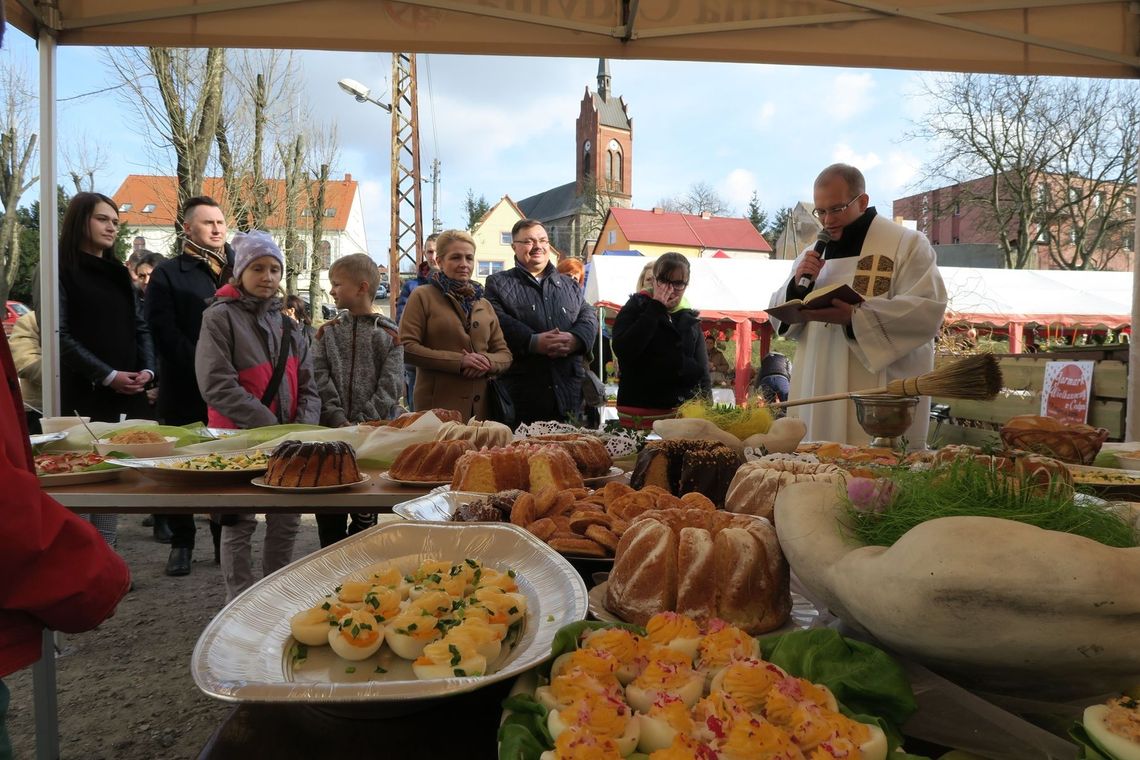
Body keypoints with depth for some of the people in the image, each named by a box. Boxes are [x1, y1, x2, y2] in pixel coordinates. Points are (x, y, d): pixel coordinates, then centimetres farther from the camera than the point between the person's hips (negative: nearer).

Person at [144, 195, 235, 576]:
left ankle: (225, 540, 16)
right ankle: (181, 542, 19)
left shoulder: (236, 270, 16)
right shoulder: (168, 273, 5)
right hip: (185, 390, -2)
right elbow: (163, 331, -6)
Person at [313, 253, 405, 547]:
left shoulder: (388, 333, 0)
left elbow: (390, 386, -7)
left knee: (365, 511, 5)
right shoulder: (327, 332, 9)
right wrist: (338, 420, -14)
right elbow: (320, 380, -1)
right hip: (332, 430, 2)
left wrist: (362, 425, -15)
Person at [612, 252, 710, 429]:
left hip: (682, 413, 3)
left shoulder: (690, 320, 14)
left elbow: (701, 372, 14)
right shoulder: (635, 309, 4)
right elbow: (623, 351, -15)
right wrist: (656, 309, -11)